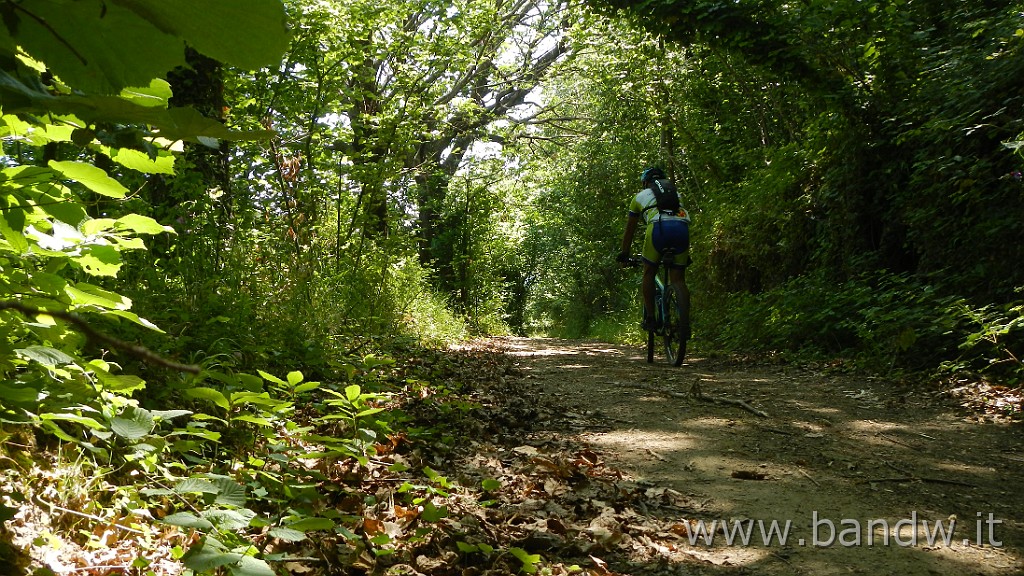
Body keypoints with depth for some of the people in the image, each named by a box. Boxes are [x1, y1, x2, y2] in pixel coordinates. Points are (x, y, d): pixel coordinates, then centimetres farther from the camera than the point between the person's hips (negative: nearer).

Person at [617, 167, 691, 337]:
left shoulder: (641, 196, 30)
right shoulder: (675, 193, 38)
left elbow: (630, 229, 34)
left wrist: (624, 253, 45)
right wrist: (686, 254, 50)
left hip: (658, 227, -2)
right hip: (682, 227, 3)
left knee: (649, 273, 15)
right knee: (678, 279, 6)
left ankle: (650, 318, 11)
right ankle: (685, 324, -7)